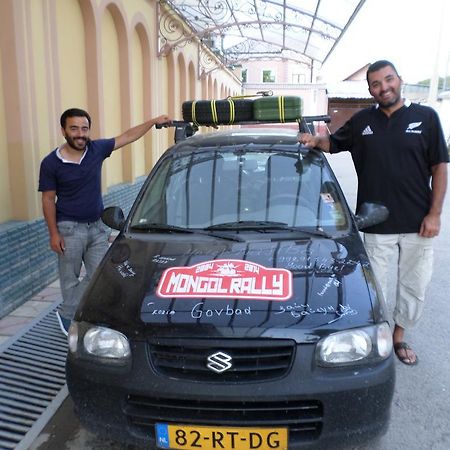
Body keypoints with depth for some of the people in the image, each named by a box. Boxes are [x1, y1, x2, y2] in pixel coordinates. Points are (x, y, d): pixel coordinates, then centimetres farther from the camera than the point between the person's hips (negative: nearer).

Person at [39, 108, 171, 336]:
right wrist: (54, 233, -10)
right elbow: (48, 200, -6)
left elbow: (127, 136, 6)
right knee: (70, 279, 8)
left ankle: (67, 313, 23)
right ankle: (69, 317, 28)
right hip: (69, 228, -4)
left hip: (97, 226, 4)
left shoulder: (97, 149, -2)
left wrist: (154, 121, 4)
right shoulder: (51, 163, -10)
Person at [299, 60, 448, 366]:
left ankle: (399, 335, 35)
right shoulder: (362, 122, 5)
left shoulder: (425, 117, 0)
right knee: (375, 286, 9)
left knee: (414, 285, 14)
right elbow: (333, 143, 19)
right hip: (377, 224, 0)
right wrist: (314, 141, -4)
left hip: (418, 223, 0)